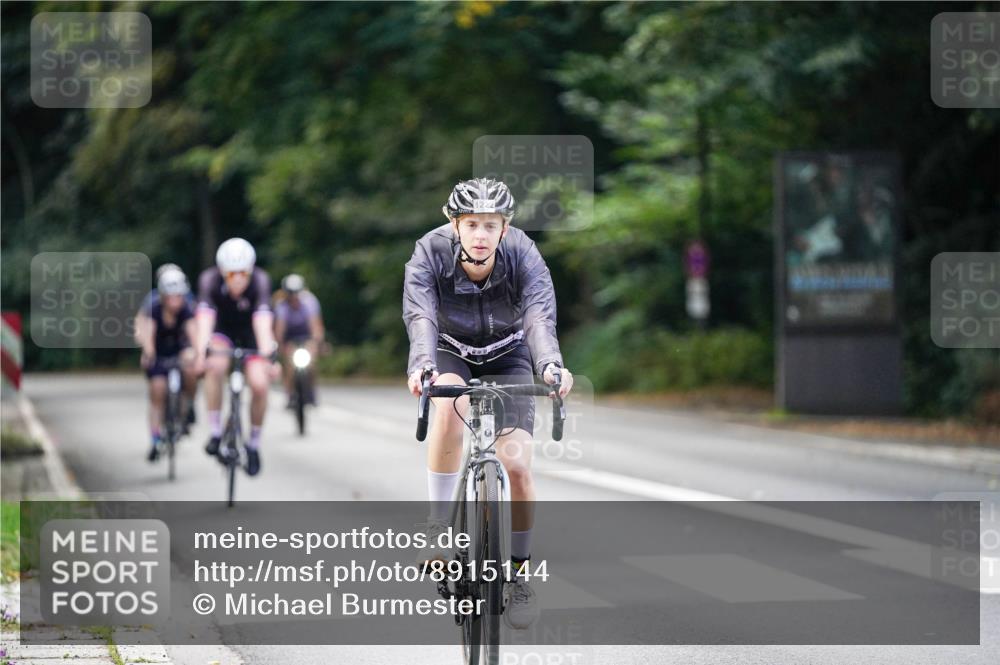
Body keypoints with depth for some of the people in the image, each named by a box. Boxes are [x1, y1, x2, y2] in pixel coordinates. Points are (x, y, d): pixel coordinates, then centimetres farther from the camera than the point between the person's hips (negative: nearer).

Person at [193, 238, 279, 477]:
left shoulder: (260, 280, -31)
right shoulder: (210, 279, -29)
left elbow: (263, 320, -41)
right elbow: (205, 316, -40)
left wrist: (268, 355, -55)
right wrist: (202, 351, -55)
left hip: (250, 332, 0)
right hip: (221, 330, 0)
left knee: (259, 384, -18)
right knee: (215, 366, -31)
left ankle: (254, 444, 5)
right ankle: (215, 433, -19)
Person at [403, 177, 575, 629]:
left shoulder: (523, 256, -27)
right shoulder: (430, 254, -28)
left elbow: (540, 317, -40)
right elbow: (420, 317, -41)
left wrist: (550, 365, -61)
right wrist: (420, 366, -62)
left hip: (507, 357, 0)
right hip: (451, 351, 0)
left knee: (517, 463, -15)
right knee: (449, 404, -36)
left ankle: (517, 572, 5)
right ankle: (439, 525, -22)